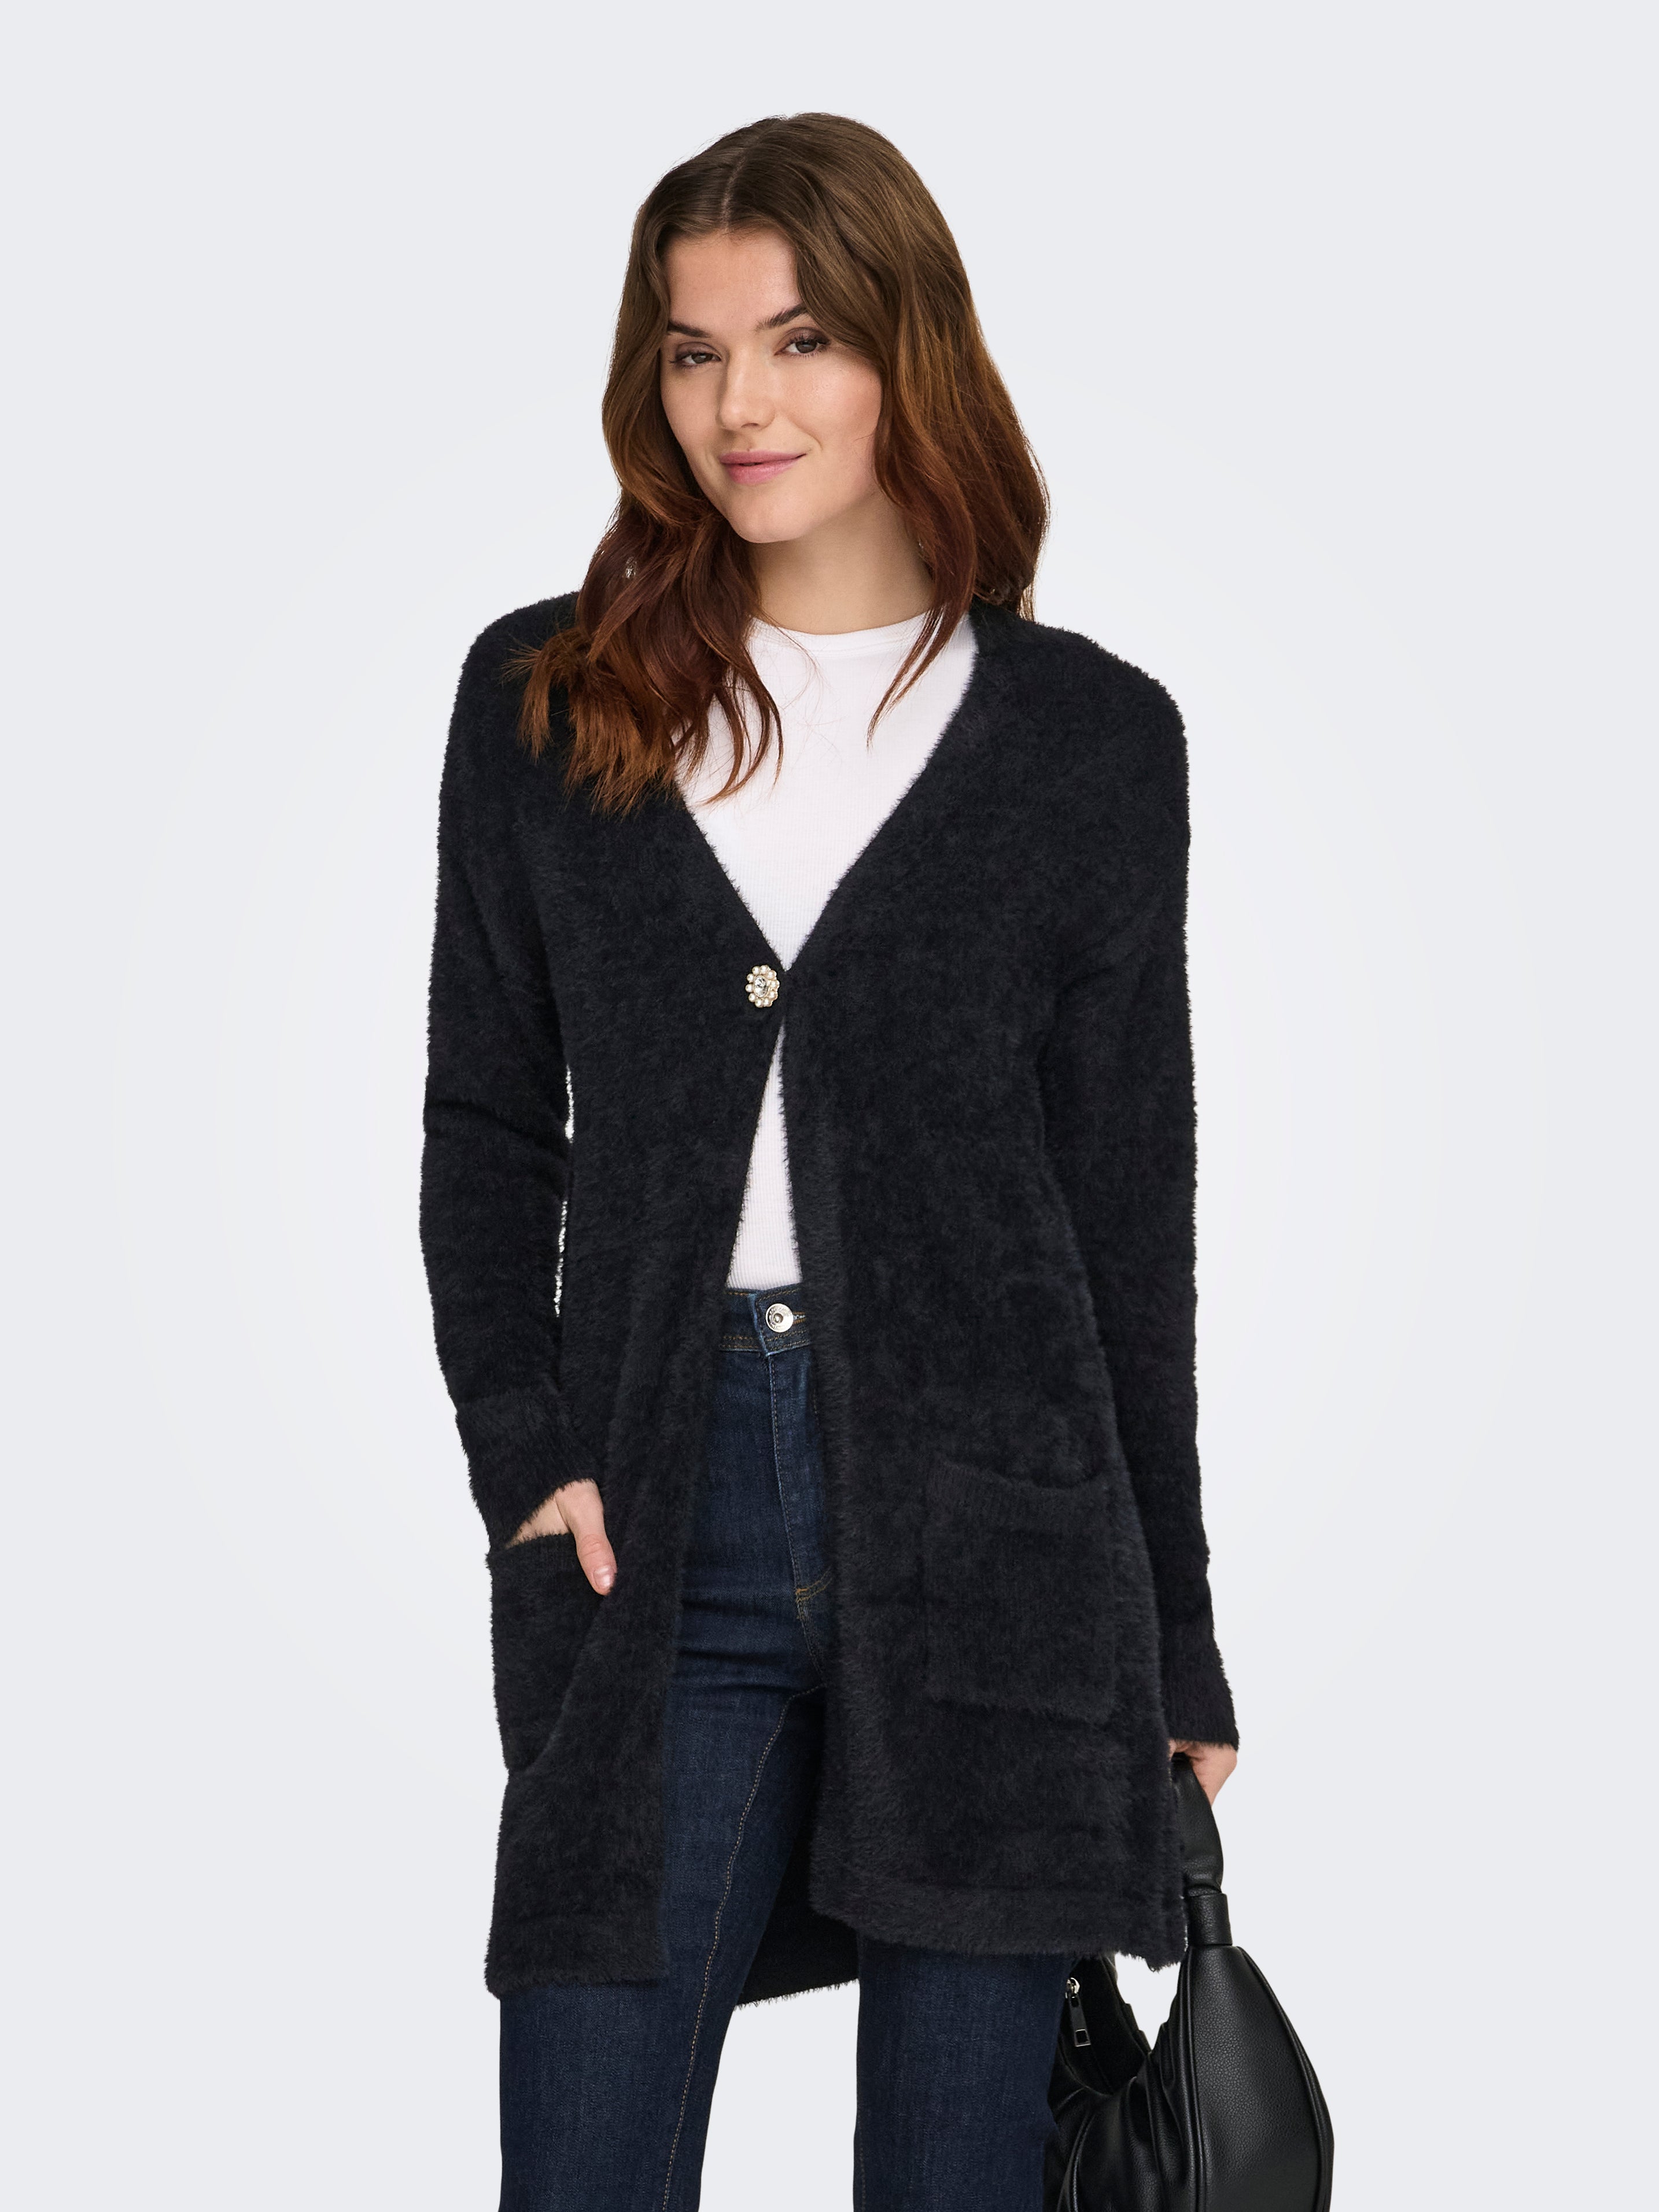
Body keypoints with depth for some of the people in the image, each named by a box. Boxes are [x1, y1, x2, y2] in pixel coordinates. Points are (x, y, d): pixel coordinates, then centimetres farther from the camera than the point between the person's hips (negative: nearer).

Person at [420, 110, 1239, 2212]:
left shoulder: (1088, 737, 4)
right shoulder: (542, 701, 8)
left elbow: (1125, 1209, 6)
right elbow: (486, 1130, 11)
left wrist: (1177, 1663, 6)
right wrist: (527, 1463, -4)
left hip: (990, 1526, -1)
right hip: (658, 1537, 1)